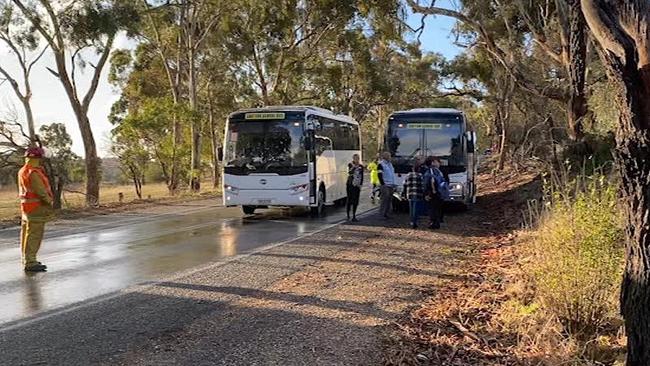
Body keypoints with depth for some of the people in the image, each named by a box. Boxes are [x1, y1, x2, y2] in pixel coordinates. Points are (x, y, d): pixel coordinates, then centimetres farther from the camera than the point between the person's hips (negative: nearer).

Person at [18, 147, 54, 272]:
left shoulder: (23, 171, 13)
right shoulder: (33, 173, -19)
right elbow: (41, 191, -22)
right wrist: (50, 203, -13)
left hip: (28, 207, 10)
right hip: (36, 208, -10)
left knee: (28, 235, 13)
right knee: (34, 235, -7)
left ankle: (28, 261, 20)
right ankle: (30, 263, -5)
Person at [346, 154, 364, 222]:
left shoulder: (361, 166, 9)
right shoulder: (350, 165, -1)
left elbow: (362, 176, 13)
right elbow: (349, 173, -19)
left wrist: (361, 184, 4)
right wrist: (353, 166, -25)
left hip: (357, 186, 3)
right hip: (350, 185, -3)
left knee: (356, 201, 3)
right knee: (350, 200, -3)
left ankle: (354, 216, 11)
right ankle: (348, 215, 8)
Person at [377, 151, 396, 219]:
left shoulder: (390, 164, 19)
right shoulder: (381, 164, -7)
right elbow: (379, 175, -14)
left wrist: (393, 184, 18)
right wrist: (383, 183, -19)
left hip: (391, 185, 8)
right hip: (385, 185, -8)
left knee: (389, 199, 8)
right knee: (385, 199, -11)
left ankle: (386, 213, 14)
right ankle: (382, 213, -5)